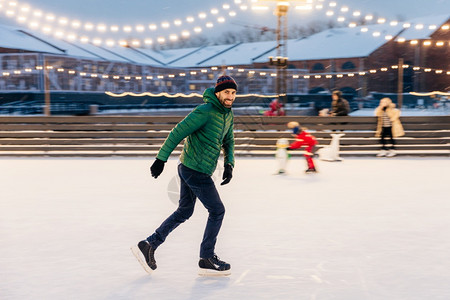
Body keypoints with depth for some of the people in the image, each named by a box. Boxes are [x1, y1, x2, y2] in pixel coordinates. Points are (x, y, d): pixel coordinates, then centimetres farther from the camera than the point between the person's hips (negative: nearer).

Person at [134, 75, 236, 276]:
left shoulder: (228, 114, 9)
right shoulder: (205, 111, -20)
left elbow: (228, 141, 20)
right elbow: (178, 133, -19)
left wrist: (229, 164, 6)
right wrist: (161, 159, -19)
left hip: (188, 169, 9)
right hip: (196, 171, -9)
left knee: (184, 212, 16)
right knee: (217, 210, 0)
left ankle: (149, 244, 21)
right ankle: (207, 260, 9)